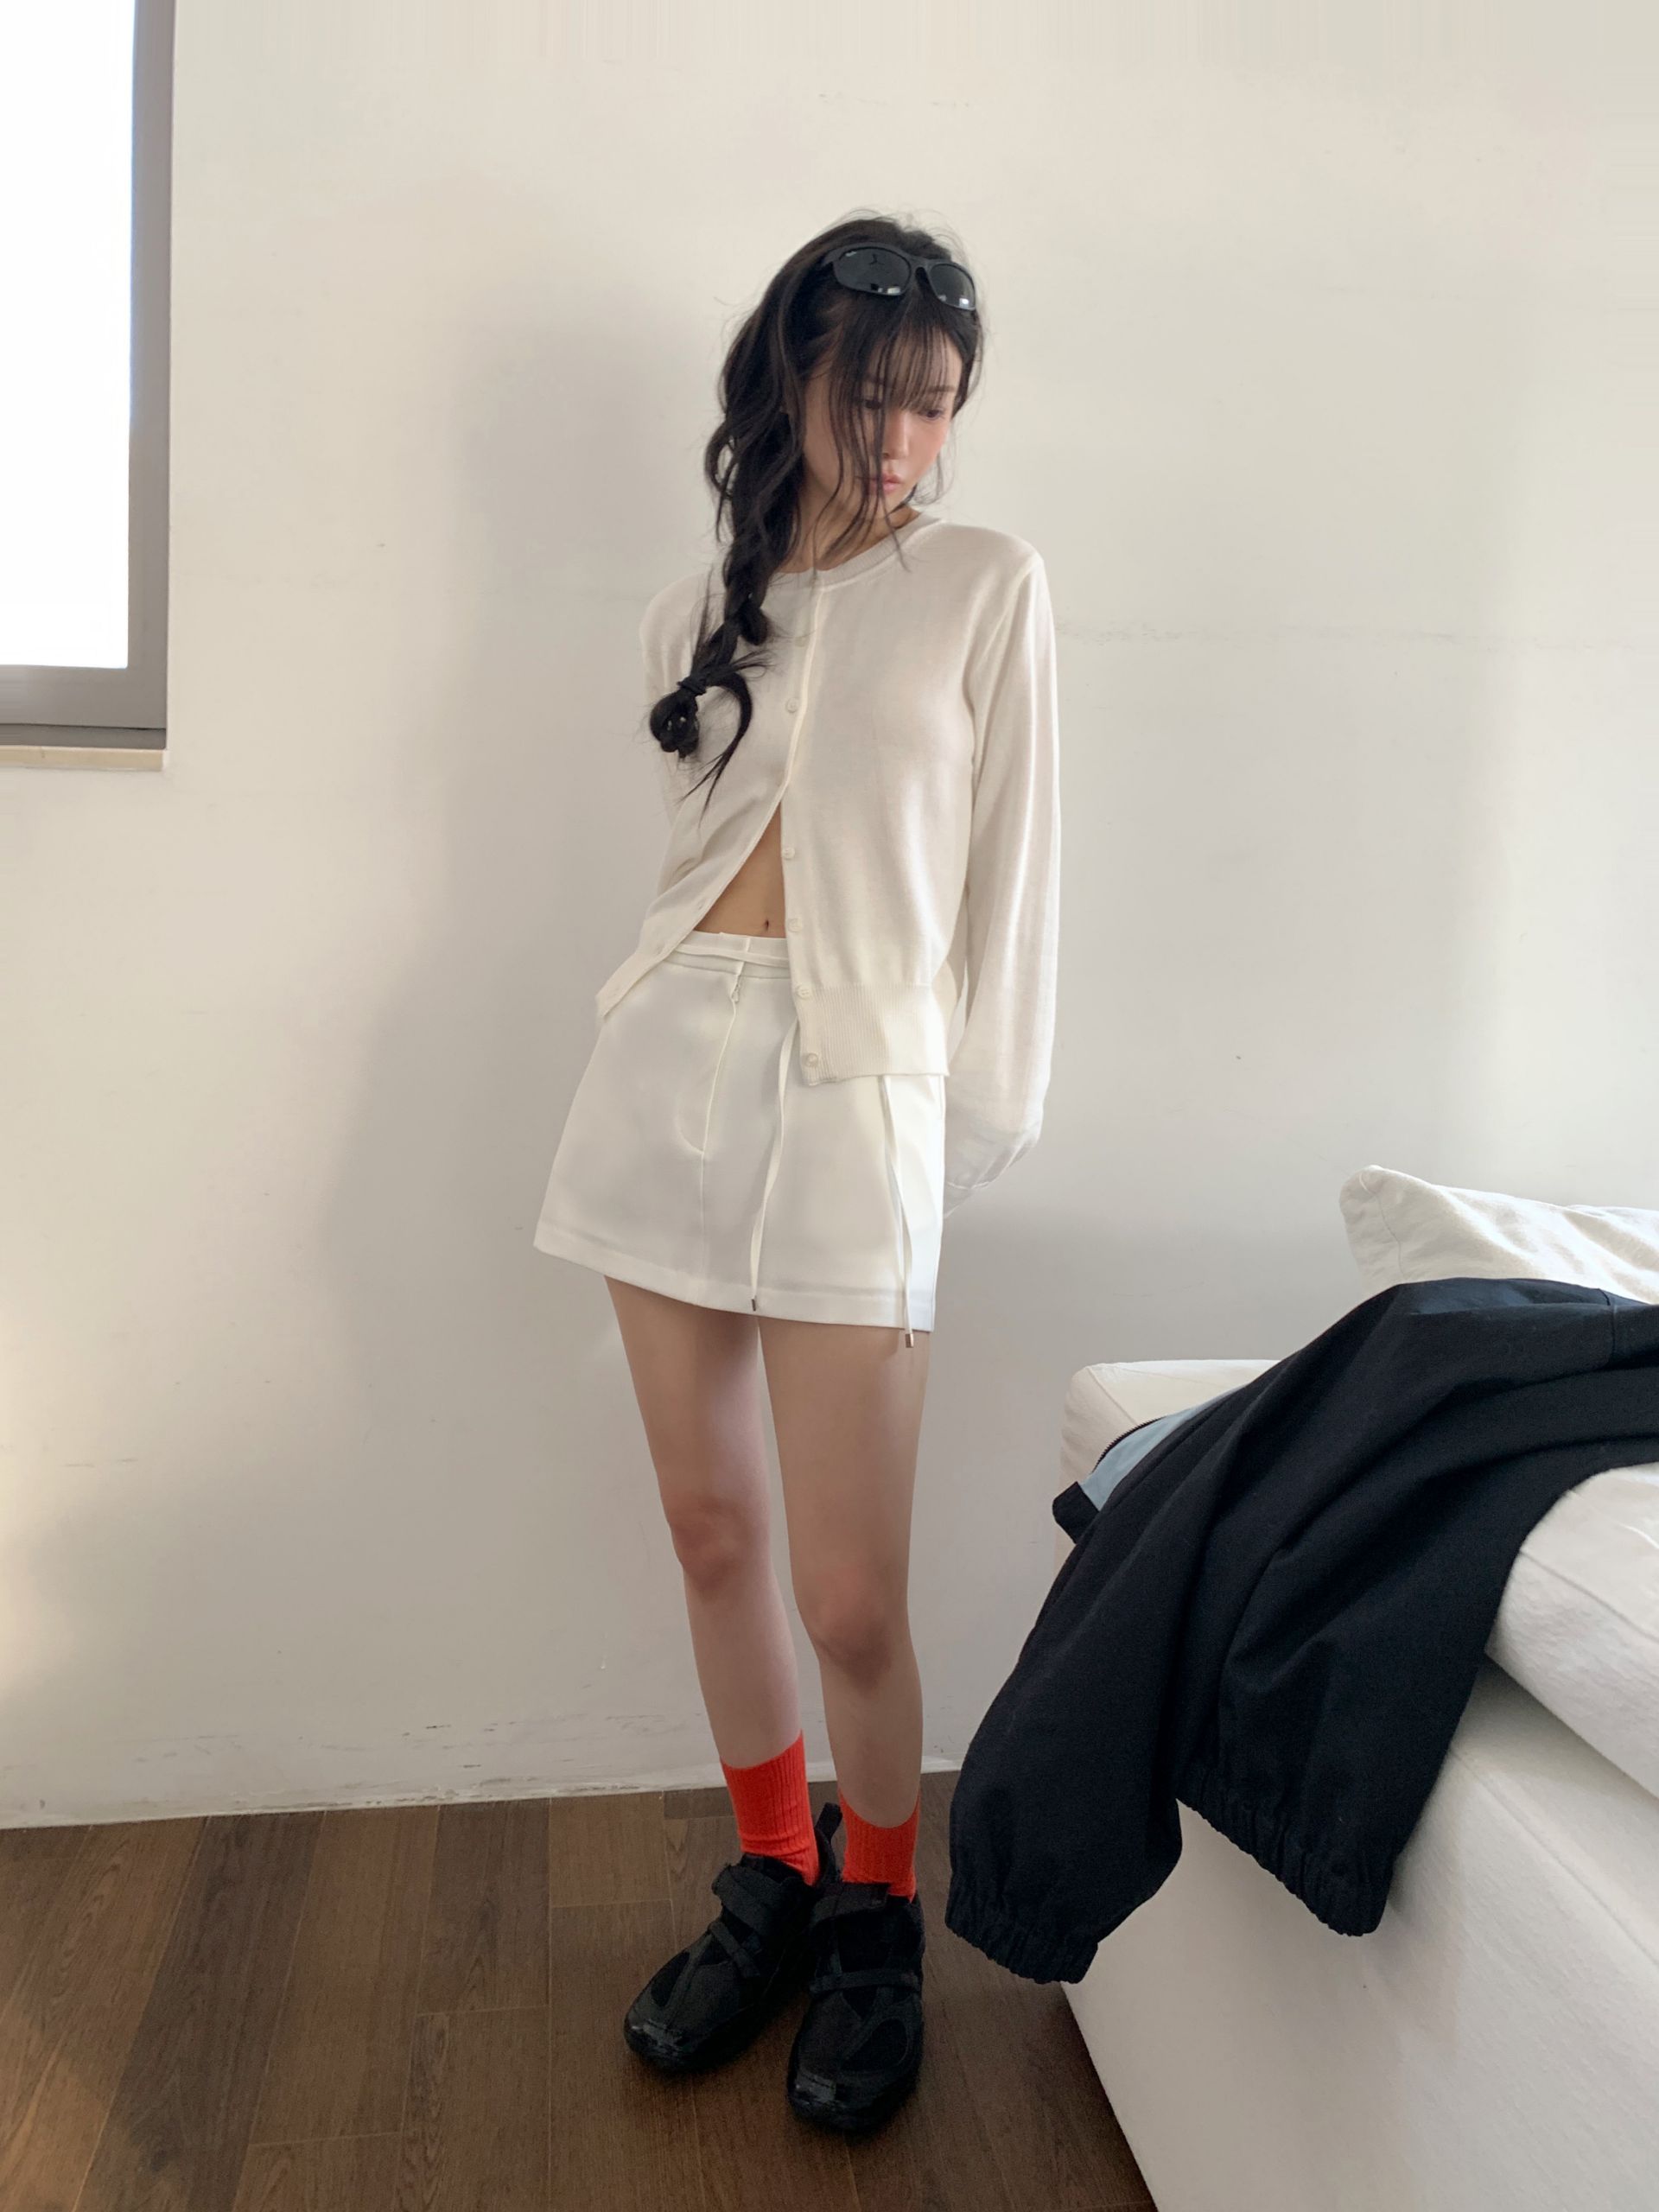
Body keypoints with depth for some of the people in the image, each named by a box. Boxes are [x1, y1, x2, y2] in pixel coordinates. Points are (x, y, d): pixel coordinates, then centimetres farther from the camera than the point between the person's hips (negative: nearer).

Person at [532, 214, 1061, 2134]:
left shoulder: (986, 585, 5)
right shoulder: (699, 611, 15)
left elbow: (1009, 863, 4)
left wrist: (978, 1109, 3)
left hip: (855, 1084, -4)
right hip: (669, 1059, 4)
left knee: (849, 1594, -4)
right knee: (710, 1526, 11)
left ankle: (874, 1931, 24)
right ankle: (770, 1889, 31)